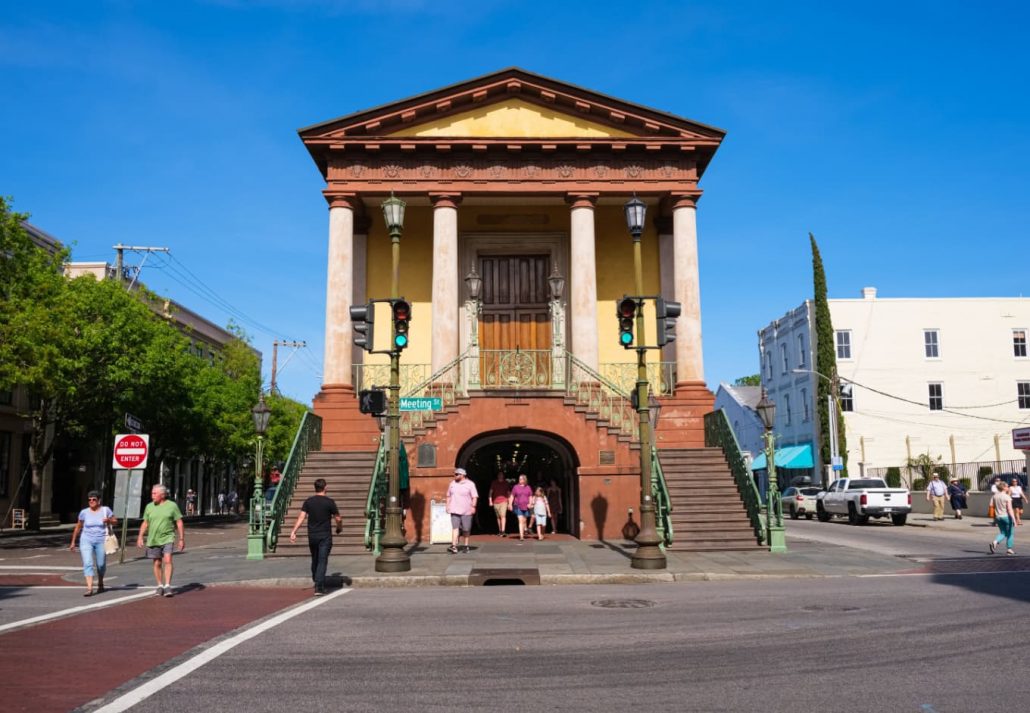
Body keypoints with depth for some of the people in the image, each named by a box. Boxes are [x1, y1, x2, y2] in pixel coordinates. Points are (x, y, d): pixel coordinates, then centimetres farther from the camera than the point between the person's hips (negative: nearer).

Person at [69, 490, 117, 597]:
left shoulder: (105, 510, -2)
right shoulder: (84, 512, 0)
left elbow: (115, 522, 4)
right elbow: (78, 527, 11)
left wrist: (108, 520, -18)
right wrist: (73, 542, 12)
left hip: (101, 541, 0)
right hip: (86, 541, 0)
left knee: (101, 564, 8)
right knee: (87, 563, -14)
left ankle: (100, 583, 35)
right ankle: (89, 588, -19)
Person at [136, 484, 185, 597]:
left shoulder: (172, 505, -3)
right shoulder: (149, 506, 6)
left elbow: (179, 523, 0)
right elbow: (145, 523, 12)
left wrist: (182, 539, -2)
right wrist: (140, 537, 2)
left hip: (167, 538, -3)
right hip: (153, 540, 3)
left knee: (167, 560, -16)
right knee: (157, 563, 9)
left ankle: (168, 586, -16)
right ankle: (160, 586, 21)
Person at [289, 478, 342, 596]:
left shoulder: (308, 501, 1)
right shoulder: (330, 502, -8)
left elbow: (301, 517, -7)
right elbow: (338, 519, -3)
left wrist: (293, 532, -8)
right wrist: (340, 528, 16)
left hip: (312, 536, 4)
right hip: (325, 536, -4)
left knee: (314, 560, 19)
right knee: (322, 561, -3)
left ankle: (317, 582, 32)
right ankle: (319, 588, -11)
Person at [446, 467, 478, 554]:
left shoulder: (470, 484, -1)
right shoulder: (452, 484, 11)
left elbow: (475, 497, -4)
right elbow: (448, 496, 18)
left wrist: (473, 506, -13)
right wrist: (447, 506, 10)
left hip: (466, 511, -2)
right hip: (454, 510, 2)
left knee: (466, 529, 5)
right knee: (455, 527, -10)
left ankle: (466, 546, 20)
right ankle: (454, 547, -18)